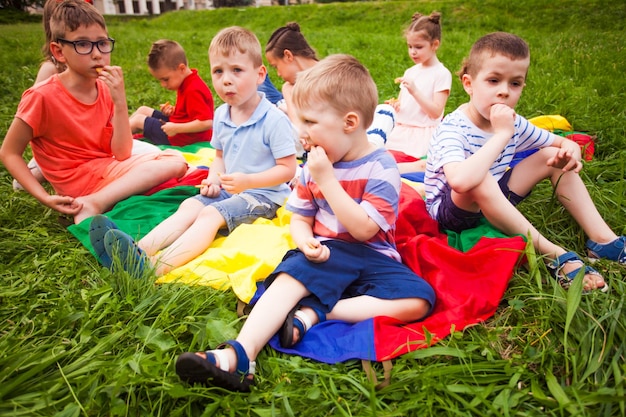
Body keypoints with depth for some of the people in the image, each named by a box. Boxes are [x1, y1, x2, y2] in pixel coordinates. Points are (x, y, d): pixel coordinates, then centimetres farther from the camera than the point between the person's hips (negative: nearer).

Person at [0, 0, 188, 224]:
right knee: (170, 165, -18)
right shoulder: (42, 96, -14)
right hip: (79, 182, -6)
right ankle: (90, 205, -20)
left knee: (176, 160, -13)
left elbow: (121, 154, -6)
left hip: (107, 169, 6)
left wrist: (120, 102, -16)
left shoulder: (106, 89, 0)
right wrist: (45, 198, -16)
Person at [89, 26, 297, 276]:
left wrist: (248, 181, -25)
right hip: (228, 190, 7)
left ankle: (154, 267, -43)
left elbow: (288, 169, -16)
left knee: (210, 214, -27)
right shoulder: (221, 116, 6)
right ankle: (140, 250, -34)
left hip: (264, 194, -7)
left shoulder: (274, 120, -17)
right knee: (189, 206, -16)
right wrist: (213, 179, -1)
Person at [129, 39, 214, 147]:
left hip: (184, 138, -10)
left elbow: (207, 123, -36)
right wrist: (174, 110, -1)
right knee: (143, 110, 17)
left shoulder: (193, 91, -28)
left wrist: (176, 128, -31)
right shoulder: (186, 83, 4)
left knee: (138, 120, 0)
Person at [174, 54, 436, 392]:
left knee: (419, 301, -26)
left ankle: (313, 314, -28)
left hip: (372, 258, -2)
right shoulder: (314, 166, 6)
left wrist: (326, 179, -21)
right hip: (325, 254, 2)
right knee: (289, 277, -28)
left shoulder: (381, 168, -10)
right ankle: (239, 354, -39)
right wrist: (306, 241, -14)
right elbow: (300, 218, 11)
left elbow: (363, 229, -20)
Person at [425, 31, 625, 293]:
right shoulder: (453, 129, -27)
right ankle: (557, 257, -28)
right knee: (478, 181, -40)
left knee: (553, 156, 2)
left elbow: (563, 142, 12)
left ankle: (603, 240, 0)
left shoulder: (512, 123, -3)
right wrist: (501, 134, -37)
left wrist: (570, 149, -15)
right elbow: (460, 181, -49)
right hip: (449, 210, -7)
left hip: (493, 204, 8)